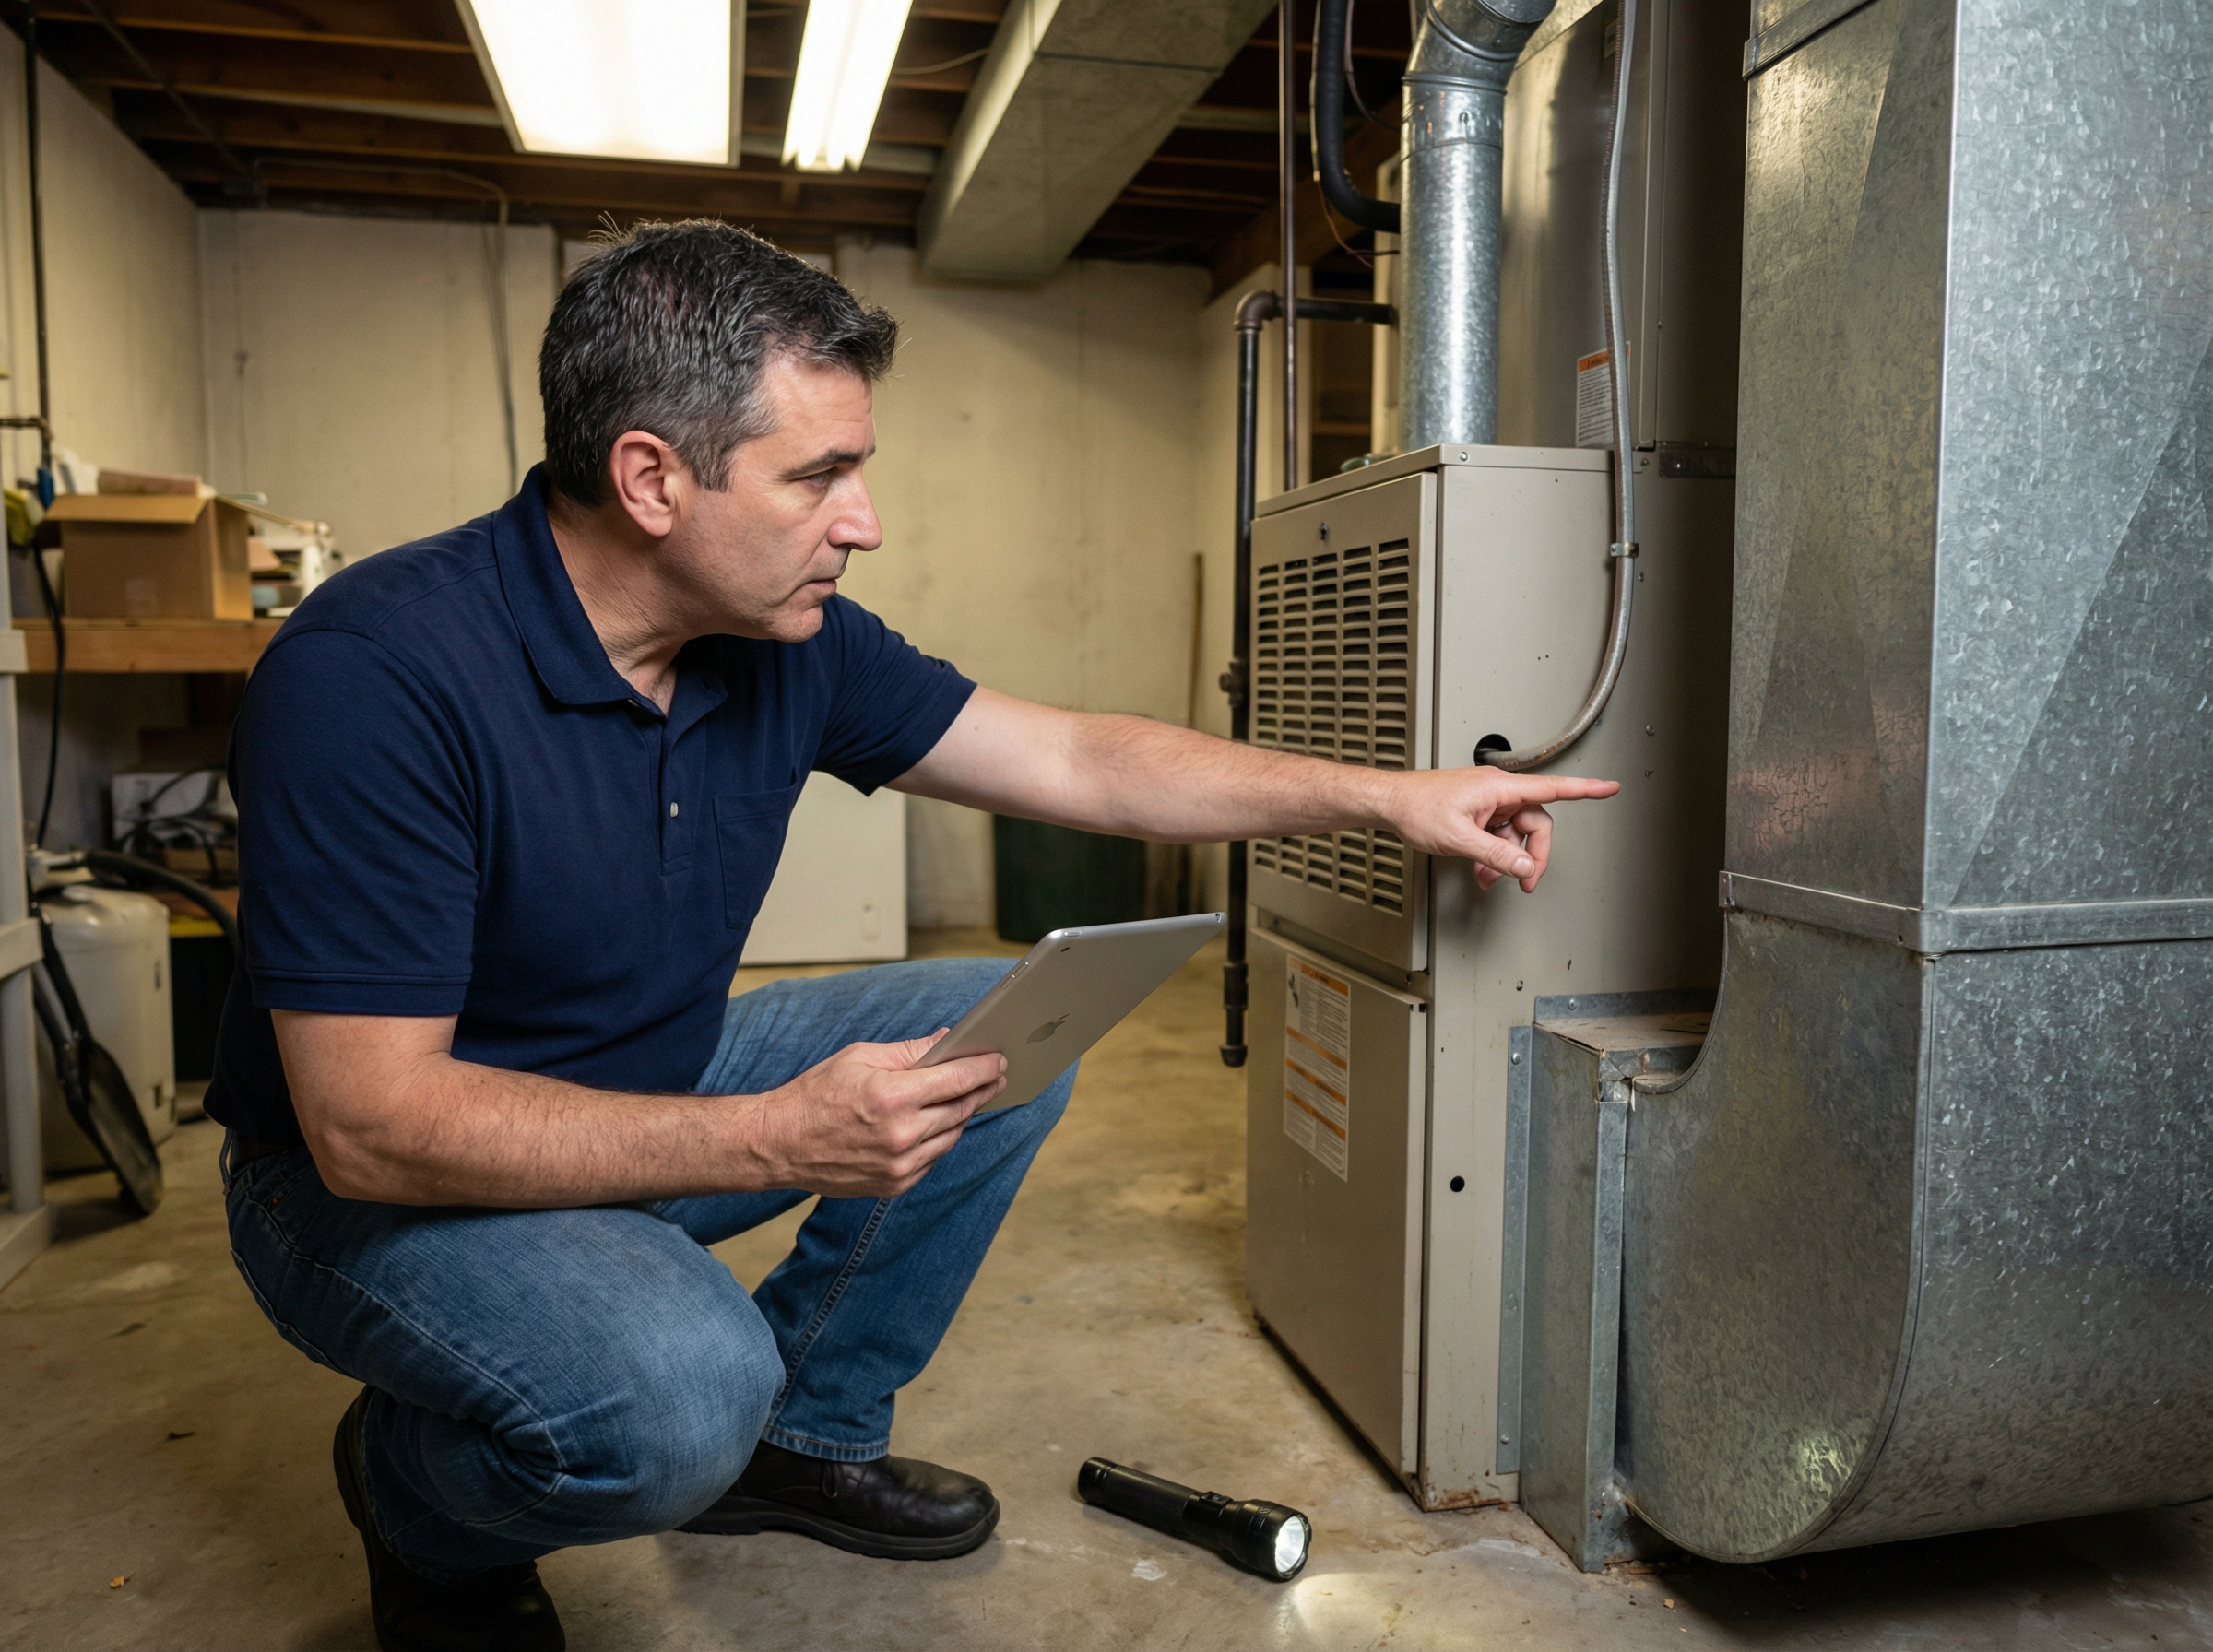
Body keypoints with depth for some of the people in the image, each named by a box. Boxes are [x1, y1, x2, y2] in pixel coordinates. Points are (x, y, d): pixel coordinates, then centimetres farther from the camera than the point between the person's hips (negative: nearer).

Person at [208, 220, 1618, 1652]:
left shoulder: (791, 645, -10)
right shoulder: (375, 673, -30)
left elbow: (1082, 761, -3)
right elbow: (370, 1124, -30)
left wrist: (1386, 797, -6)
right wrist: (778, 1137, -35)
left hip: (658, 1089, 7)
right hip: (379, 1180, -6)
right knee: (679, 1388, -34)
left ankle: (805, 1433, 14)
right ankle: (419, 1509, 4)